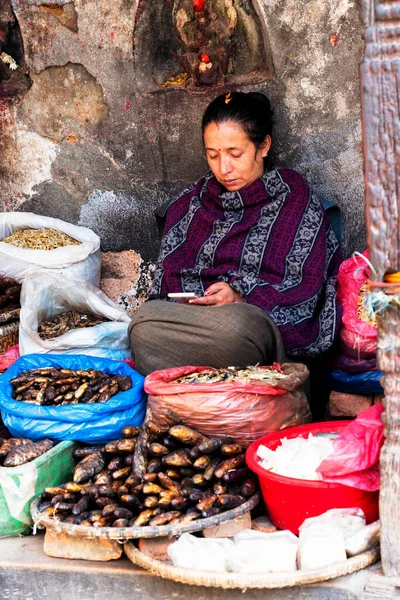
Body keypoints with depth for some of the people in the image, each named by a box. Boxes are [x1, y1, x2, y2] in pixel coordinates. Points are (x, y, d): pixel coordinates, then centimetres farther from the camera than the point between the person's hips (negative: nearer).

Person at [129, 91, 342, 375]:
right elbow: (167, 273, 19)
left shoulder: (295, 199, 12)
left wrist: (243, 296, -14)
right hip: (188, 315, 4)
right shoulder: (191, 202, 26)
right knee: (145, 319, -33)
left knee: (235, 325, -42)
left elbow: (306, 286, 2)